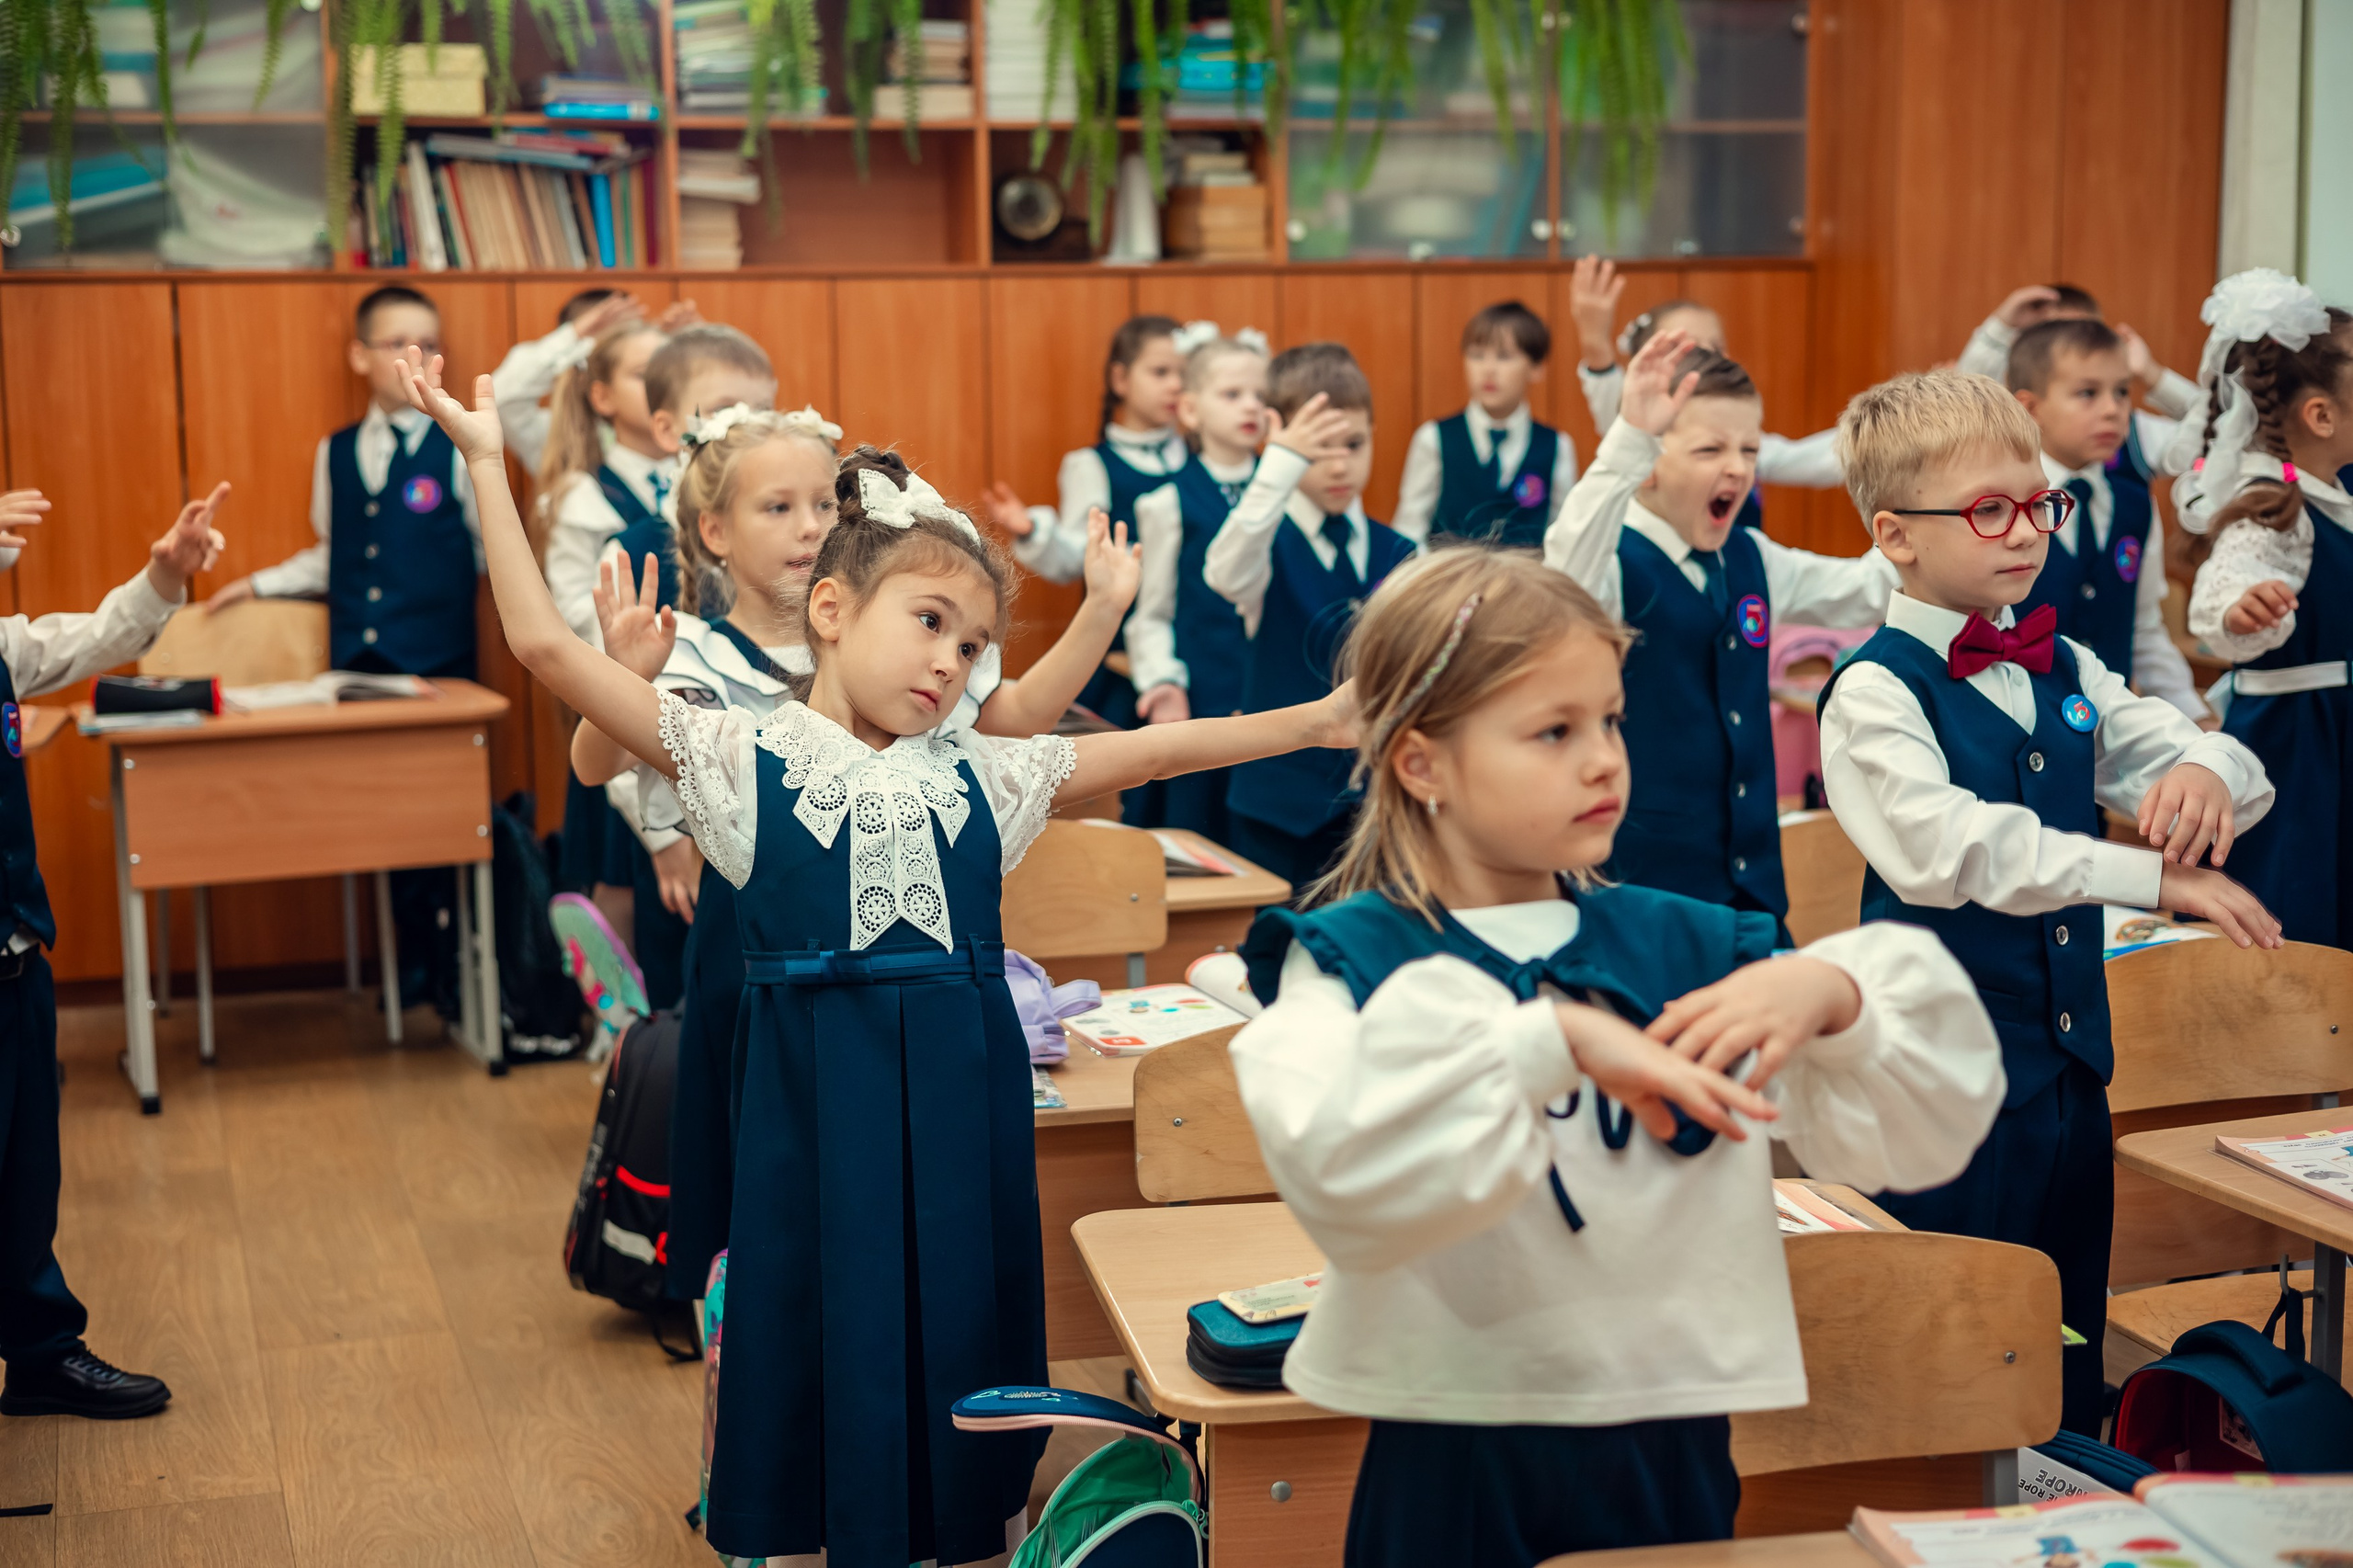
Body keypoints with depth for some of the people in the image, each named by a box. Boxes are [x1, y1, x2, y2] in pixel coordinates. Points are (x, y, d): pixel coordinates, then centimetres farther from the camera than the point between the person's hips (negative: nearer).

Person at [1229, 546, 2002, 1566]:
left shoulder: (1684, 947, 4)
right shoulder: (1347, 962, -7)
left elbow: (1919, 1133, 2)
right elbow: (1341, 1175, -28)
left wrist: (1832, 997, -16)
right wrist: (1554, 1040, -32)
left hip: (1675, 1453, 4)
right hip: (1458, 1474, -4)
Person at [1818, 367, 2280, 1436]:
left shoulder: (2066, 674, 10)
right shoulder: (1874, 692, -13)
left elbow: (2227, 770, 10)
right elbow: (1950, 848, -28)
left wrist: (2206, 774, -15)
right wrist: (2154, 878, -31)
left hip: (2072, 1065, 7)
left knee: (2071, 1352, 16)